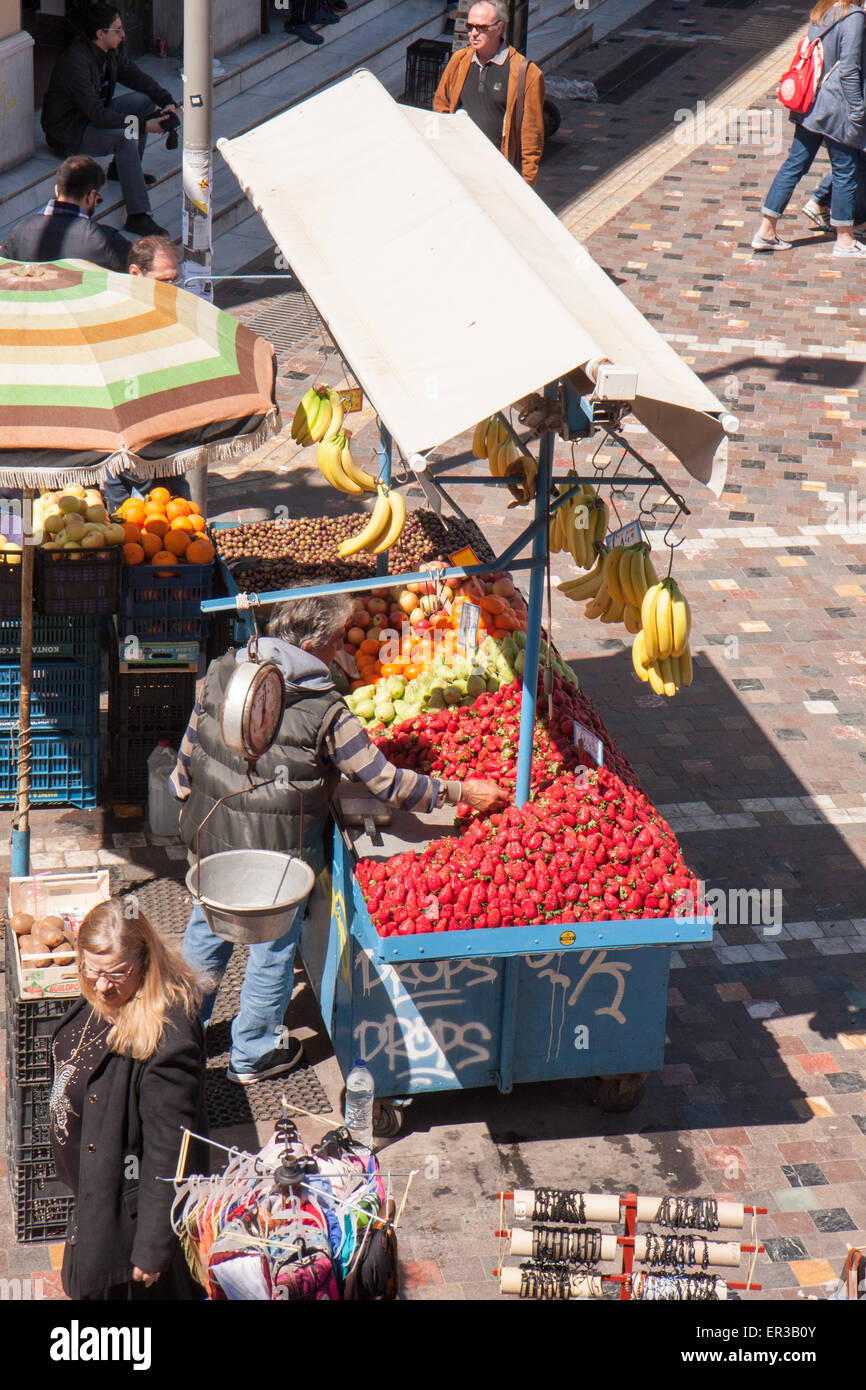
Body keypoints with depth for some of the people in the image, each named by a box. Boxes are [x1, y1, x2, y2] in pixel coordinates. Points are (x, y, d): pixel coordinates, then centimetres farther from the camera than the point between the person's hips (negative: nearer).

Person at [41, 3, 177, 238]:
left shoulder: (108, 53, -1)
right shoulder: (75, 63, -29)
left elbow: (136, 76, 8)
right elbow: (97, 115, -33)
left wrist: (168, 102, -9)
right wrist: (143, 125, -32)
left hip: (94, 116, 10)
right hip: (68, 134, -10)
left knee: (145, 101, 2)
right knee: (125, 137, -32)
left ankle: (127, 170, 12)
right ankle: (137, 216, -34)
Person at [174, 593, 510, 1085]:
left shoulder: (221, 674, -9)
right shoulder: (325, 713, -22)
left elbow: (190, 749, 3)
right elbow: (387, 782, -18)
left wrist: (188, 804, 20)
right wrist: (461, 792, -8)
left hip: (213, 837, 5)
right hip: (281, 849, -5)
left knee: (207, 929, 25)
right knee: (274, 946, 16)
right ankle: (253, 1055, 33)